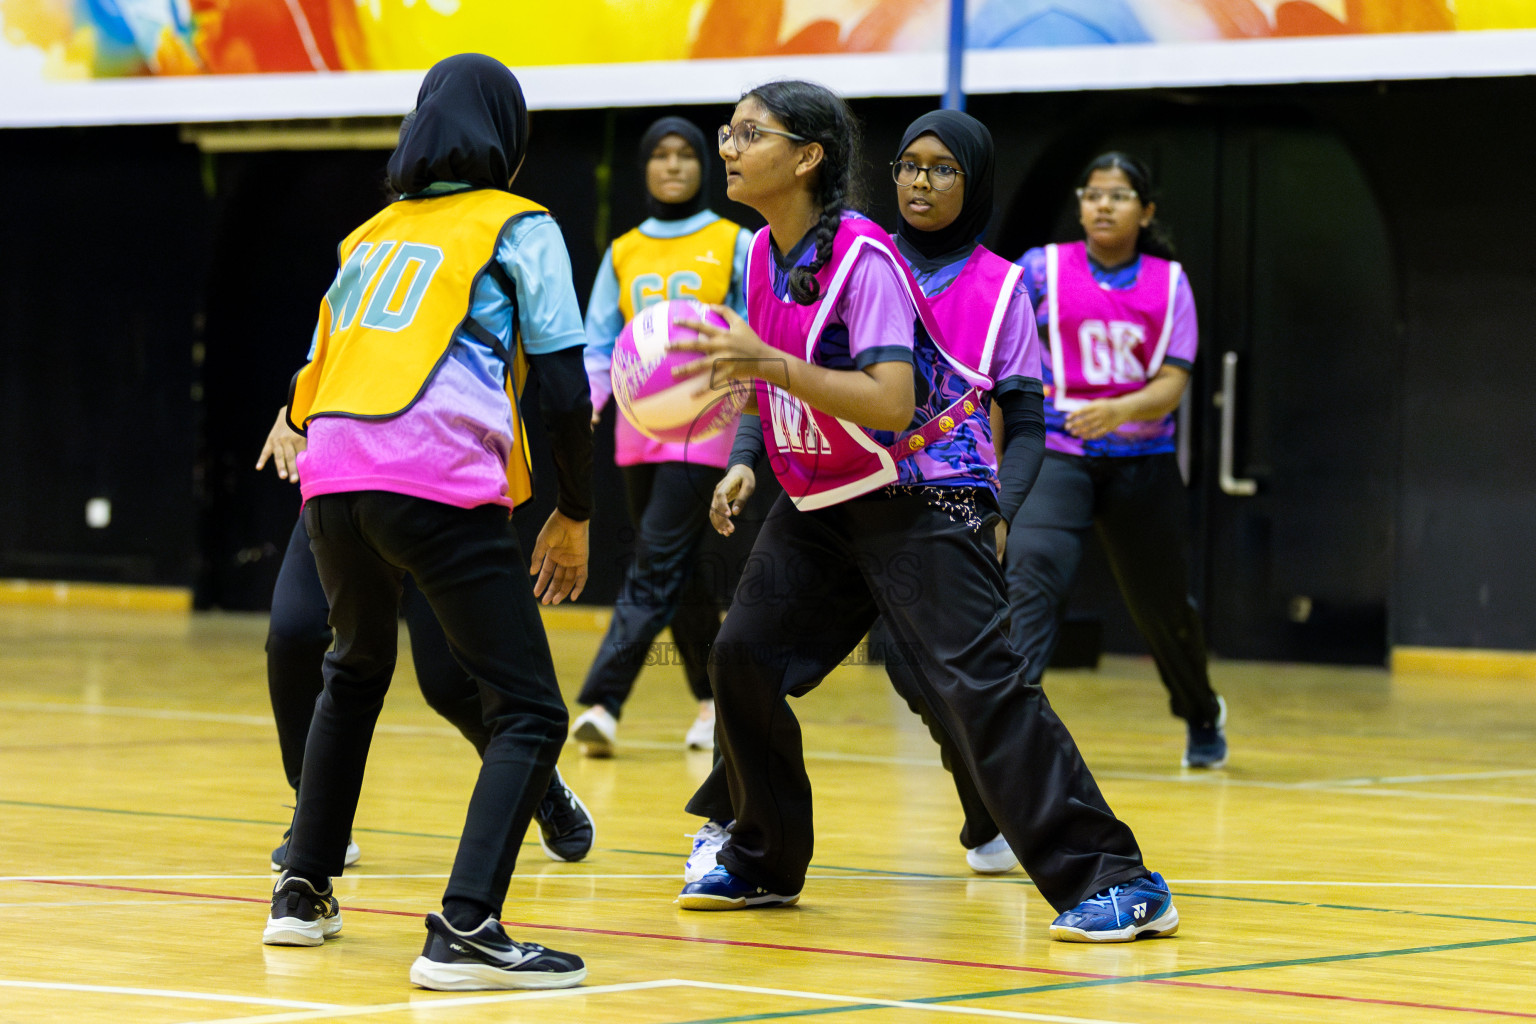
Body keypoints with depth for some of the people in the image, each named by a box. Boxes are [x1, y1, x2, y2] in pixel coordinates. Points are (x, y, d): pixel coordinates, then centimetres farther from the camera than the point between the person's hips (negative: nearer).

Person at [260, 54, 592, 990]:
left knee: (356, 673, 32)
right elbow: (566, 386, 3)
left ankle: (304, 889, 32)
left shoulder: (371, 234, 26)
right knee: (530, 710, -5)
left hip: (332, 480, 6)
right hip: (440, 483, -6)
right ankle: (465, 929, -22)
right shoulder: (519, 227, 10)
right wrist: (574, 514, 14)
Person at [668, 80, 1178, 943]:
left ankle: (1115, 883, -17)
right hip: (822, 499, 8)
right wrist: (745, 466, 6)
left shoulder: (863, 256, -21)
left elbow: (890, 402, -31)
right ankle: (764, 863, 23)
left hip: (920, 492, -8)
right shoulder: (763, 255, 4)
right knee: (743, 659, 5)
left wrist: (770, 364, -37)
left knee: (978, 684, -17)